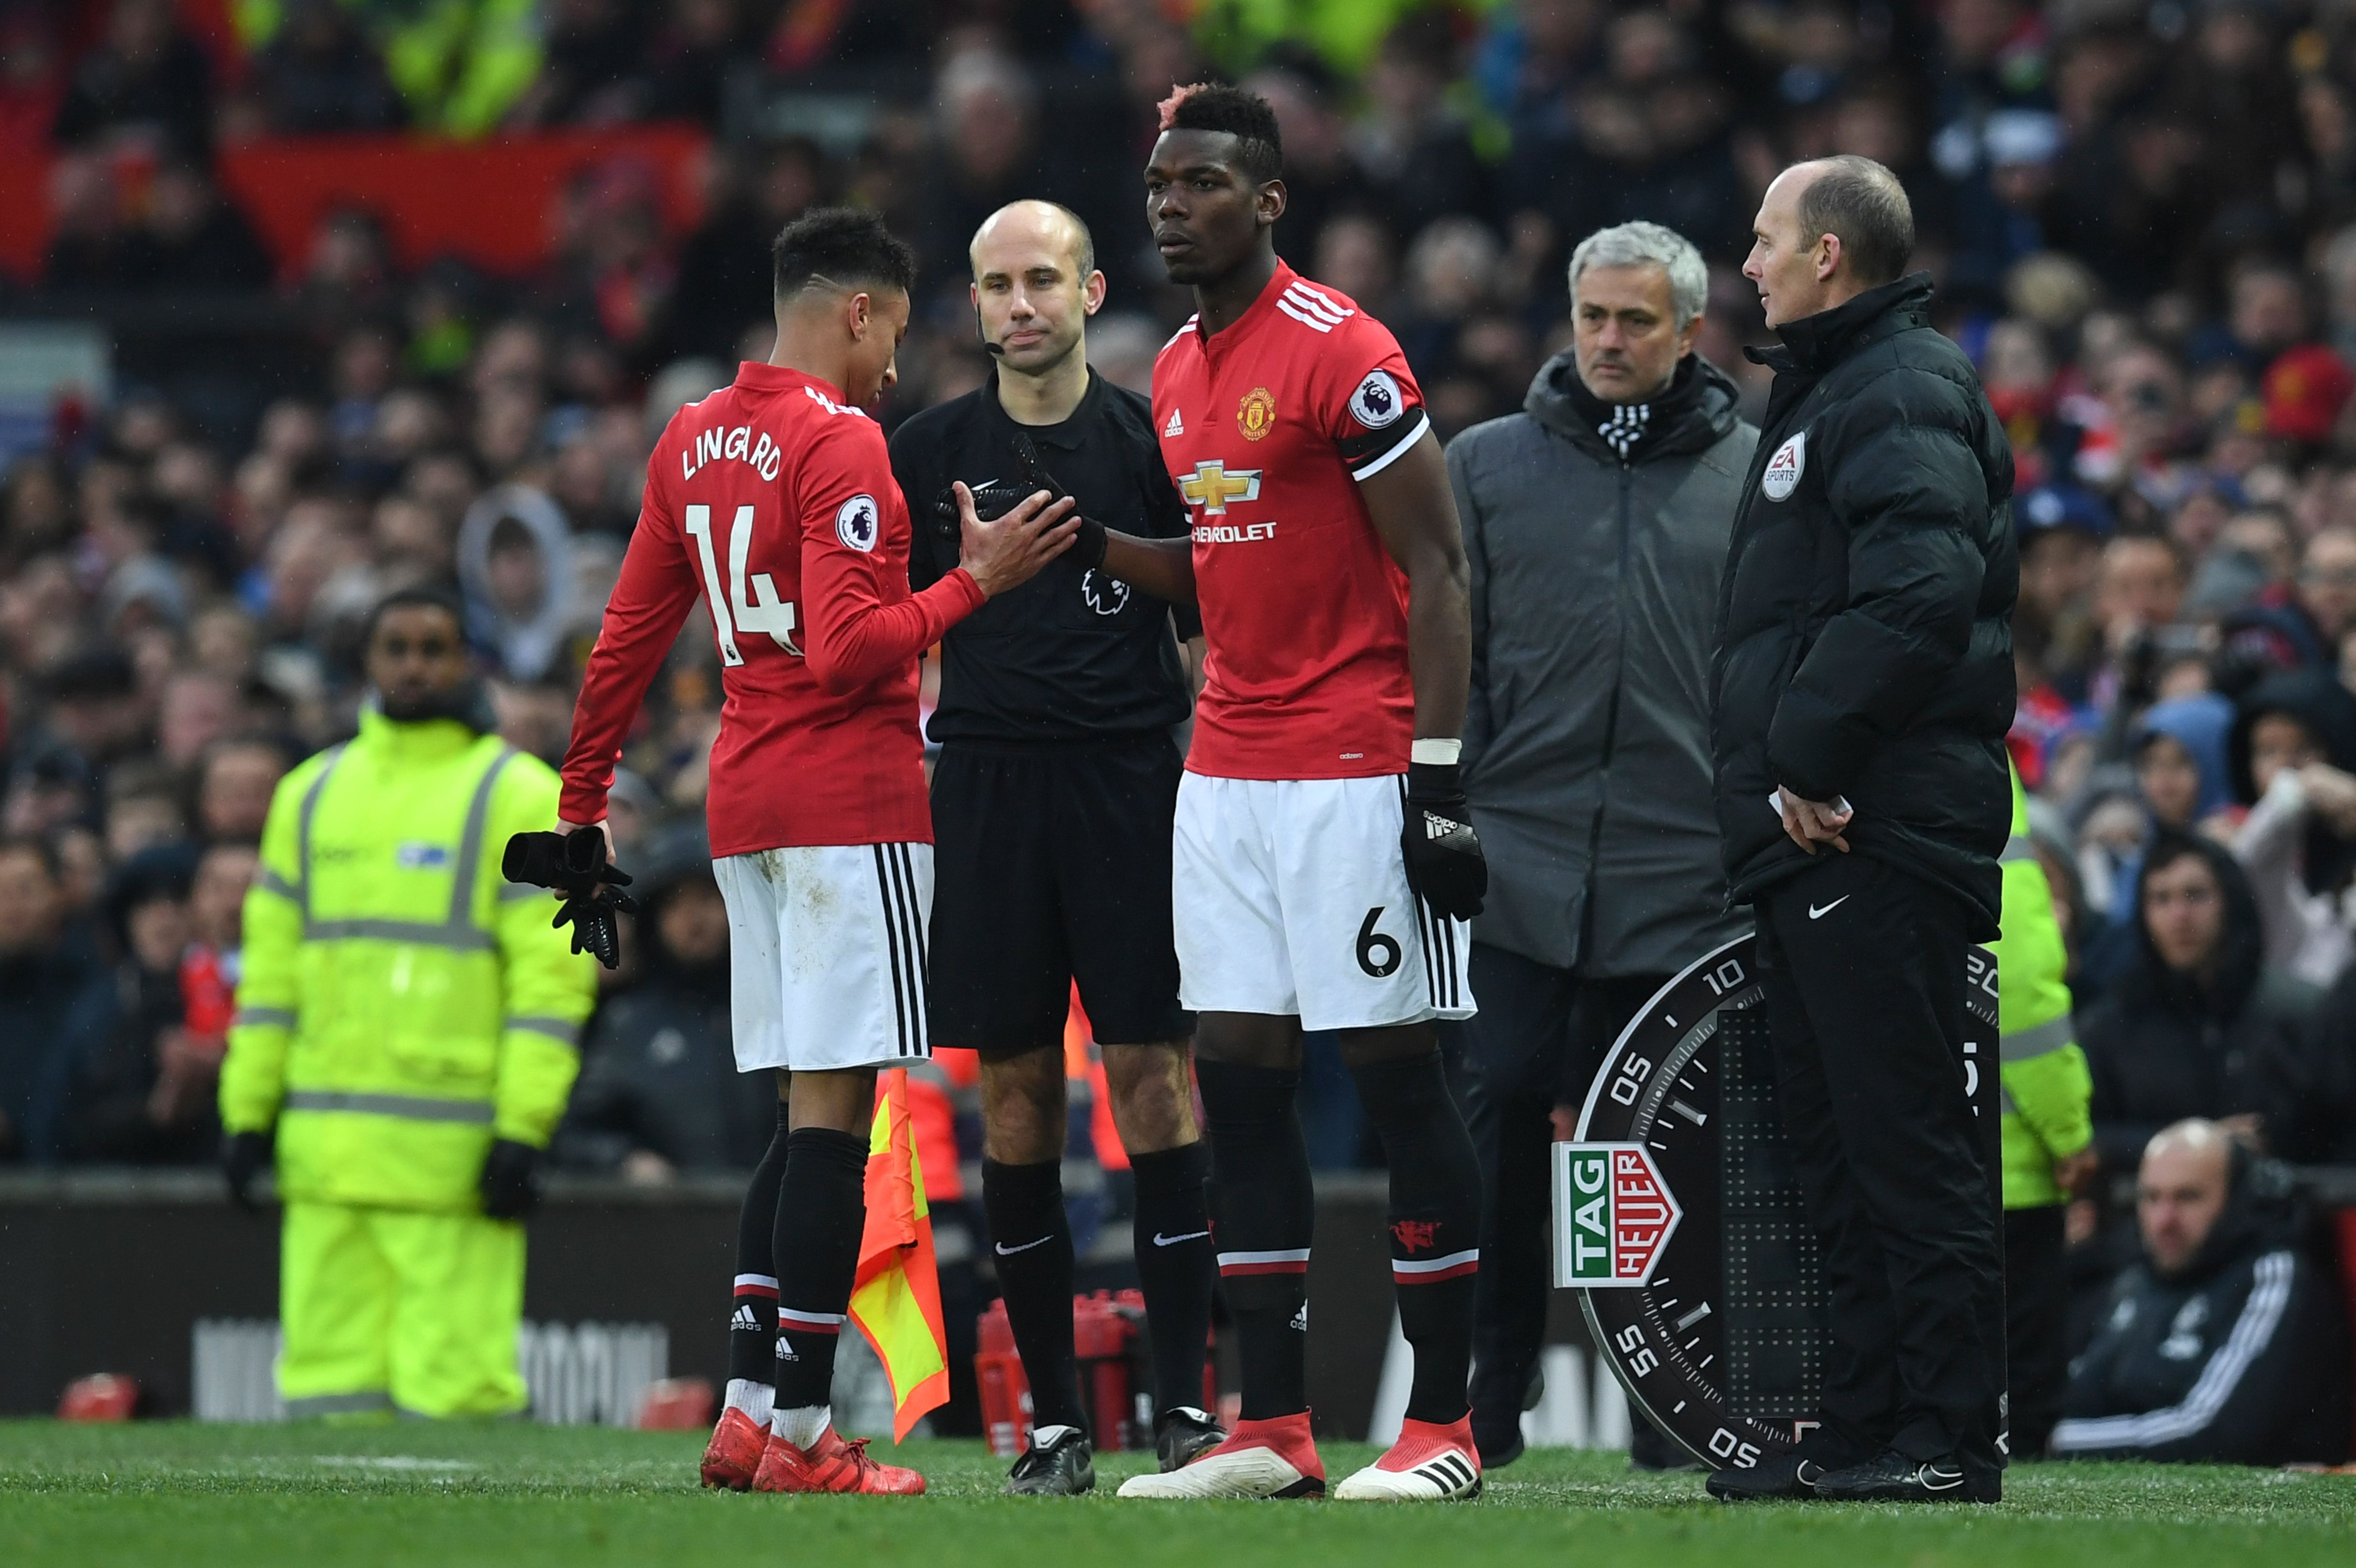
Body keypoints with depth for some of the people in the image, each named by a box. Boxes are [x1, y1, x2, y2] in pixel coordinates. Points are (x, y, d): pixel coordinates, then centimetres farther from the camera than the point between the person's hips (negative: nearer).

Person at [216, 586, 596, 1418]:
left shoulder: (518, 795, 1)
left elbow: (553, 972, -5)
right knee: (328, 1380, 4)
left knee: (453, 1382, -10)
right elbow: (270, 966, 19)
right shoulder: (312, 792, 17)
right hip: (325, 1152, 5)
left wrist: (522, 1132, -13)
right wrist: (247, 1112, 11)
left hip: (454, 1151, -5)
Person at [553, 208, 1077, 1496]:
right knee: (834, 1112, -7)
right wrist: (976, 580, -12)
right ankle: (796, 1428, -10)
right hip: (852, 799, -8)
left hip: (743, 804, 8)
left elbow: (628, 636, 19)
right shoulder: (841, 445, -11)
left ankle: (749, 1411, 8)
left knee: (805, 1111, 13)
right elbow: (847, 652, -19)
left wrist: (582, 796, 24)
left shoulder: (693, 440, 14)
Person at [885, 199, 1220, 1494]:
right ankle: (1054, 1419, 6)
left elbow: (1207, 634, 8)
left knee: (1153, 1074, -7)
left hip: (1131, 780, -2)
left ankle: (1184, 1399, -3)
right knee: (1014, 1094, 1)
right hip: (985, 787, 2)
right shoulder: (929, 453, 8)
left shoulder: (1147, 442, 4)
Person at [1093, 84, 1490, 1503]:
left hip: (1355, 770, -8)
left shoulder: (1340, 352, -11)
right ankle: (1273, 1430, 7)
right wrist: (1091, 544, 7)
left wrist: (1440, 775, -17)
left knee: (1399, 1072, -4)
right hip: (1228, 771, 8)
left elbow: (1434, 569, -12)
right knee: (1240, 1076, 5)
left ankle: (1446, 1424, 1)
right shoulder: (1180, 373, 14)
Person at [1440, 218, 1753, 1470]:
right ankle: (1482, 1402, 1)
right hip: (1520, 865, 0)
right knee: (1502, 1116, -6)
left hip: (1689, 879, 0)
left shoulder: (1754, 474, 8)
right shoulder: (1487, 465, 10)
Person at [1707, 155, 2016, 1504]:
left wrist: (1809, 758, -21)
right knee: (1842, 1148, 12)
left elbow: (1918, 596, -25)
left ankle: (1948, 1438, -10)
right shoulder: (1829, 393, 23)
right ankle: (1867, 1428, 15)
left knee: (1908, 1142, -10)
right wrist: (1783, 780, 15)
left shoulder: (1904, 394, -10)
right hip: (1817, 839, 11)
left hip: (1881, 836, -11)